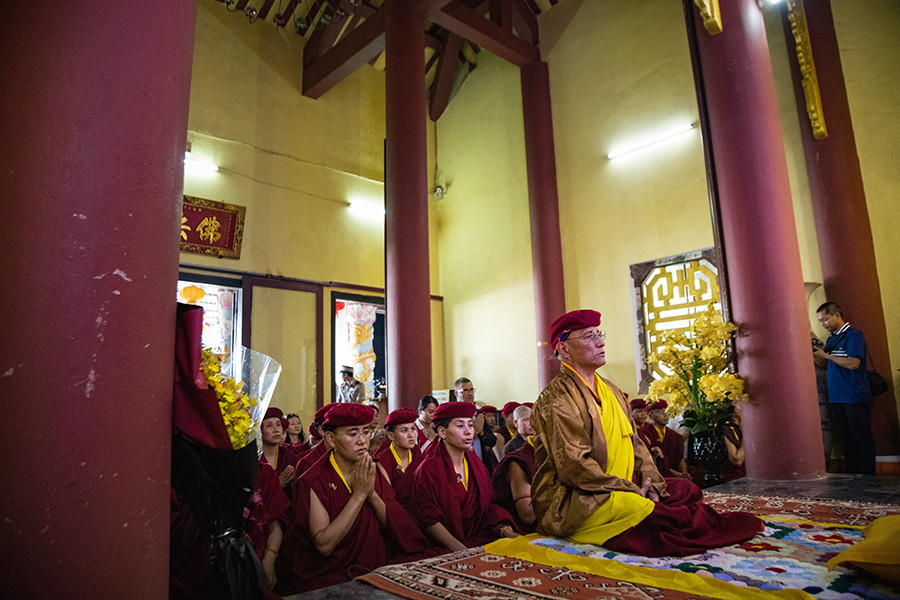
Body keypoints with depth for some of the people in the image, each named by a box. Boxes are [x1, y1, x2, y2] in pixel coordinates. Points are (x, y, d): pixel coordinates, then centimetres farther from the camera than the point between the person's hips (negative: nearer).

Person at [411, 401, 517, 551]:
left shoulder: (476, 464, 9)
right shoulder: (427, 470, -10)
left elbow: (487, 507, 10)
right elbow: (430, 522, -12)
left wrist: (506, 530, -8)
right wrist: (464, 552, -22)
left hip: (480, 540, 6)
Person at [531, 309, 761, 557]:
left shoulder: (610, 390, 15)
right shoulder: (556, 399, -15)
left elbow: (634, 442, 14)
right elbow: (574, 467, -21)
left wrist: (651, 483, -3)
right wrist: (631, 491, -17)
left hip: (618, 489, 10)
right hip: (568, 502, -9)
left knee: (687, 489, 5)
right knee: (638, 508, -29)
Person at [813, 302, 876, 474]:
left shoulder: (853, 335, -10)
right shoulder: (831, 339, 15)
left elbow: (853, 363, -20)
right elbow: (825, 365, 19)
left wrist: (826, 355, -15)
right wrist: (815, 354, 1)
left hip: (855, 397, -8)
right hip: (836, 398, 8)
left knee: (862, 439, 0)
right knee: (845, 440, 13)